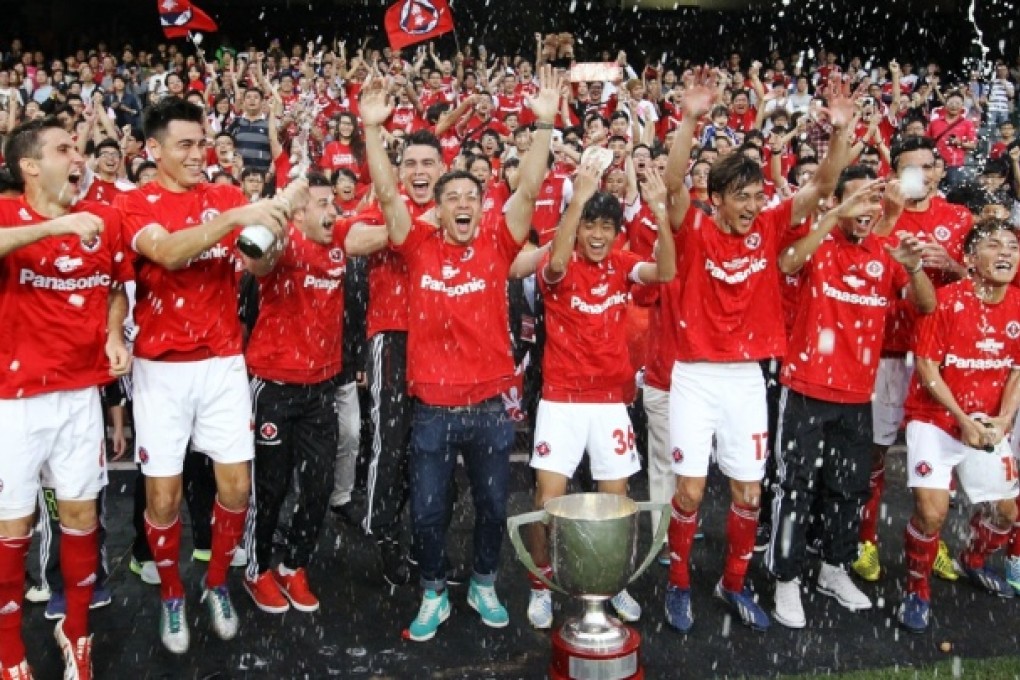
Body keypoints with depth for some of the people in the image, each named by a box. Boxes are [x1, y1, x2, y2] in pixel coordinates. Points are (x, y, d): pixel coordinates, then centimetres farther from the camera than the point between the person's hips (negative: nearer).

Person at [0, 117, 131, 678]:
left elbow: (117, 289, 18)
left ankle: (76, 631, 30)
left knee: (81, 510, 10)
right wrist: (53, 225, -38)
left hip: (80, 391, 4)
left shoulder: (103, 219, 5)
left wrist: (115, 337, 2)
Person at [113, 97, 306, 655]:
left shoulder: (227, 197, 6)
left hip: (223, 362, 3)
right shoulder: (133, 204, -4)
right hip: (162, 367, -2)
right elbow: (168, 252, -24)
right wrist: (235, 217, -36)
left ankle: (217, 584, 27)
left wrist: (273, 223, -25)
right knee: (164, 493, 2)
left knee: (236, 484, 3)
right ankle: (171, 596, 26)